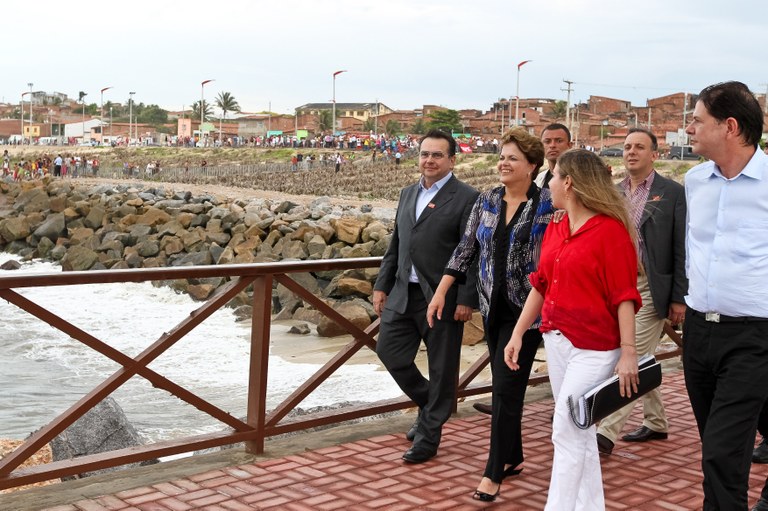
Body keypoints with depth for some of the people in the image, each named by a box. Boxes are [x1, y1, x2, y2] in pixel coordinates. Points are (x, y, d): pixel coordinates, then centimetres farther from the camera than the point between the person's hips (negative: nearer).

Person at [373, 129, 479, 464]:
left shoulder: (466, 198, -8)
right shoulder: (408, 194, 13)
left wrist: (466, 300, -16)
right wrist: (382, 285, 11)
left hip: (442, 298, -6)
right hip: (403, 294, 7)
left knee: (441, 369, 5)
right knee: (389, 350, 7)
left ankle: (428, 439, 19)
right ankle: (430, 406, 31)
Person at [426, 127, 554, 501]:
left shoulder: (547, 204, -8)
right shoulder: (486, 200, 6)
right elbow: (466, 249, 8)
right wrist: (441, 292, 5)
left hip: (526, 308, -5)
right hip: (493, 306, 5)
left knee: (507, 388, -6)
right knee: (505, 384, 14)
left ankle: (494, 473, 0)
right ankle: (513, 457, 29)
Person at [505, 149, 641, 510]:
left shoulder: (611, 230, -13)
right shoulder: (554, 229, 10)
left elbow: (624, 296, -14)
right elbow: (541, 285, 13)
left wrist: (628, 353, -17)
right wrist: (518, 334, 11)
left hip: (593, 347, -8)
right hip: (556, 340, 8)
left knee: (567, 432, -5)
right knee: (579, 432, 16)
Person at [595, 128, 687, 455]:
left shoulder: (673, 193, -4)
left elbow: (681, 249, -6)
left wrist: (679, 298, -9)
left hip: (650, 288, -6)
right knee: (640, 359, 15)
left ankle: (607, 432, -9)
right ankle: (655, 422, 30)